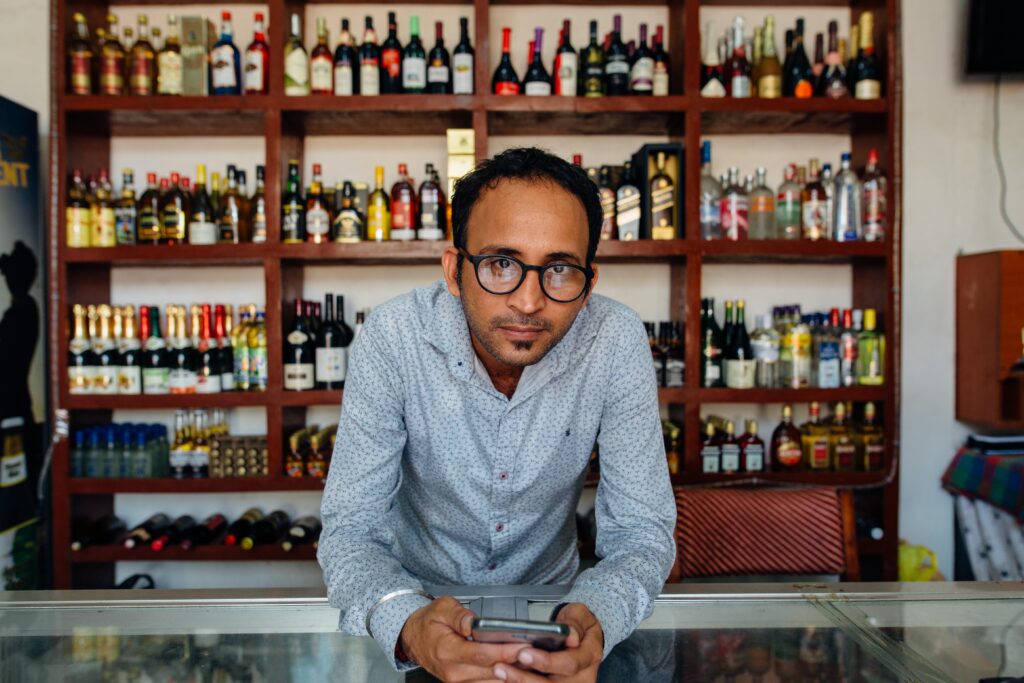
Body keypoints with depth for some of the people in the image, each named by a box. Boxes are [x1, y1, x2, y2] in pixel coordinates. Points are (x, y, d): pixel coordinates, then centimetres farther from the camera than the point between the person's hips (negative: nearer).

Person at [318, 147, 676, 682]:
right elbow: (348, 531, -17)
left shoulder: (616, 342, -18)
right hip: (417, 593, 0)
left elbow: (639, 531, -13)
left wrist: (595, 619, -34)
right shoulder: (392, 338, -20)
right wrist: (408, 626, -37)